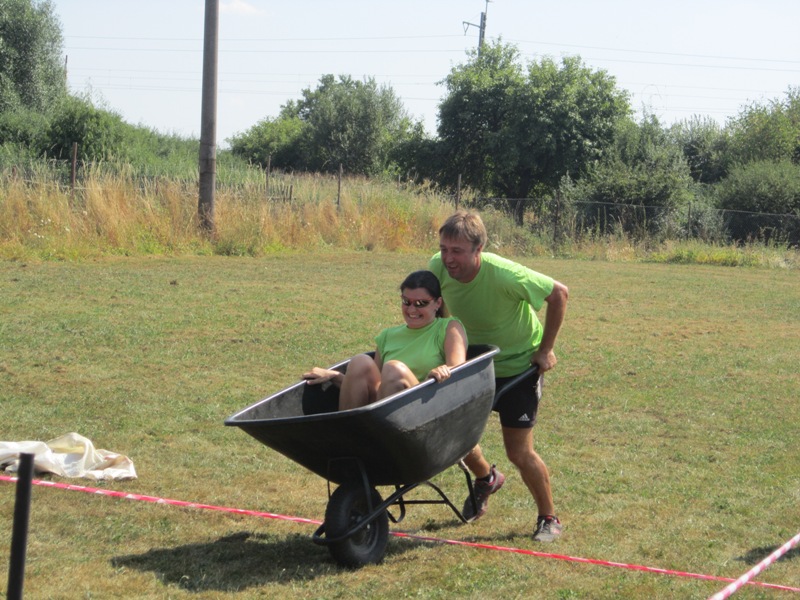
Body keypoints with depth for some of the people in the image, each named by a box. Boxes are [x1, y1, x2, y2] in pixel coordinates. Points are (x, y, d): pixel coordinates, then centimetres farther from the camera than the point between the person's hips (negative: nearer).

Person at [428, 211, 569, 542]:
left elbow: (559, 293, -21)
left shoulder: (505, 275, -35)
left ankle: (549, 518, 18)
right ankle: (486, 478, 36)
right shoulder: (438, 267, -20)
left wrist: (545, 349, -15)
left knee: (519, 452, -6)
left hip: (518, 365, -5)